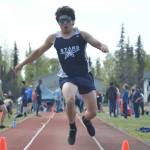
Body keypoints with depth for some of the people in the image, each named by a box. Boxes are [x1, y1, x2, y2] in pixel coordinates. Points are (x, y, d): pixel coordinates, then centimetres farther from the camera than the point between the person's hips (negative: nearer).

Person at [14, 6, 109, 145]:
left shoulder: (82, 35, -5)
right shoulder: (53, 38, -1)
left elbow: (97, 43, -16)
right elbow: (38, 52, 12)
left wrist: (103, 47, -41)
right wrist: (22, 64, 17)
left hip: (84, 76, 1)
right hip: (67, 77, -1)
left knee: (92, 112, 1)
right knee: (70, 100, -33)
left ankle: (86, 120, 43)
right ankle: (72, 128, -2)